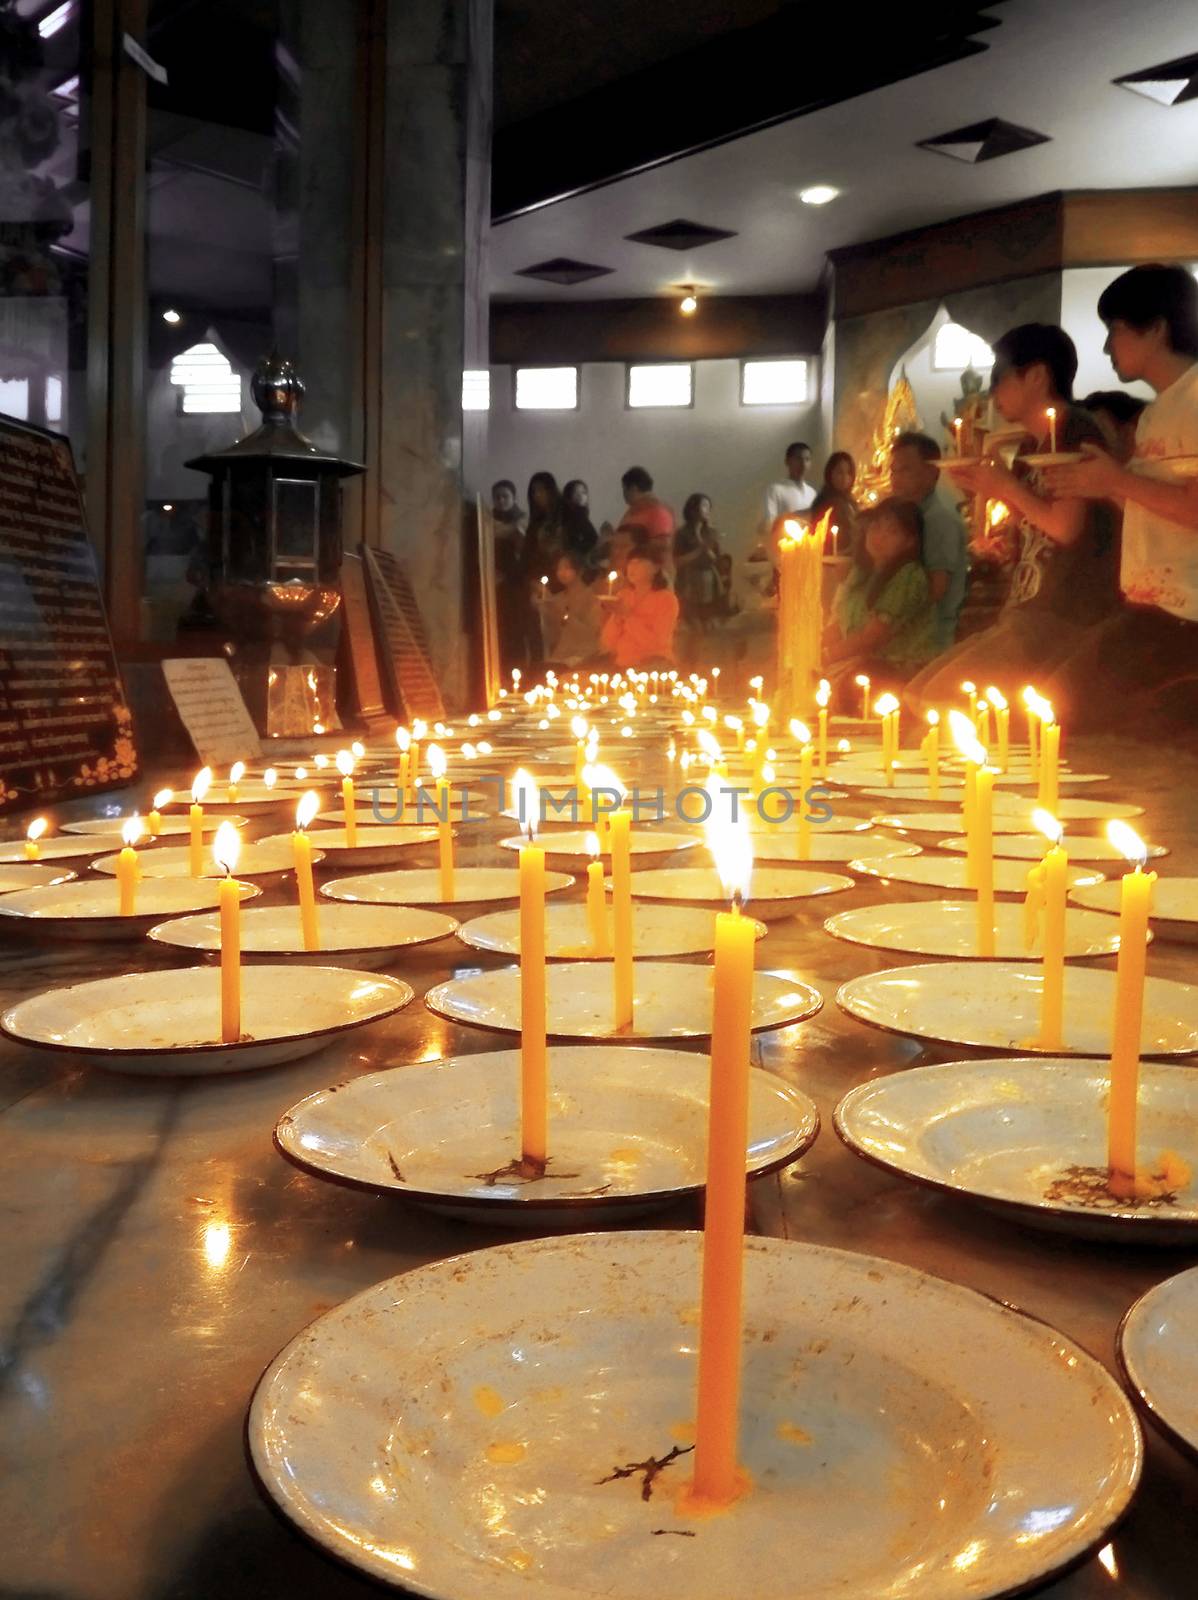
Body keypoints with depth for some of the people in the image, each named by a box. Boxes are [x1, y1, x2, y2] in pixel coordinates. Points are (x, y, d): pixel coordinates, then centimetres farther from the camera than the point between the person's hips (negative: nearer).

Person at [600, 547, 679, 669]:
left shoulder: (666, 598, -5)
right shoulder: (624, 595, 9)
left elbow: (655, 642, -16)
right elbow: (608, 644, 4)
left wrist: (628, 616, -17)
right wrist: (617, 617, -12)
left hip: (654, 670, -5)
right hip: (623, 668, 5)